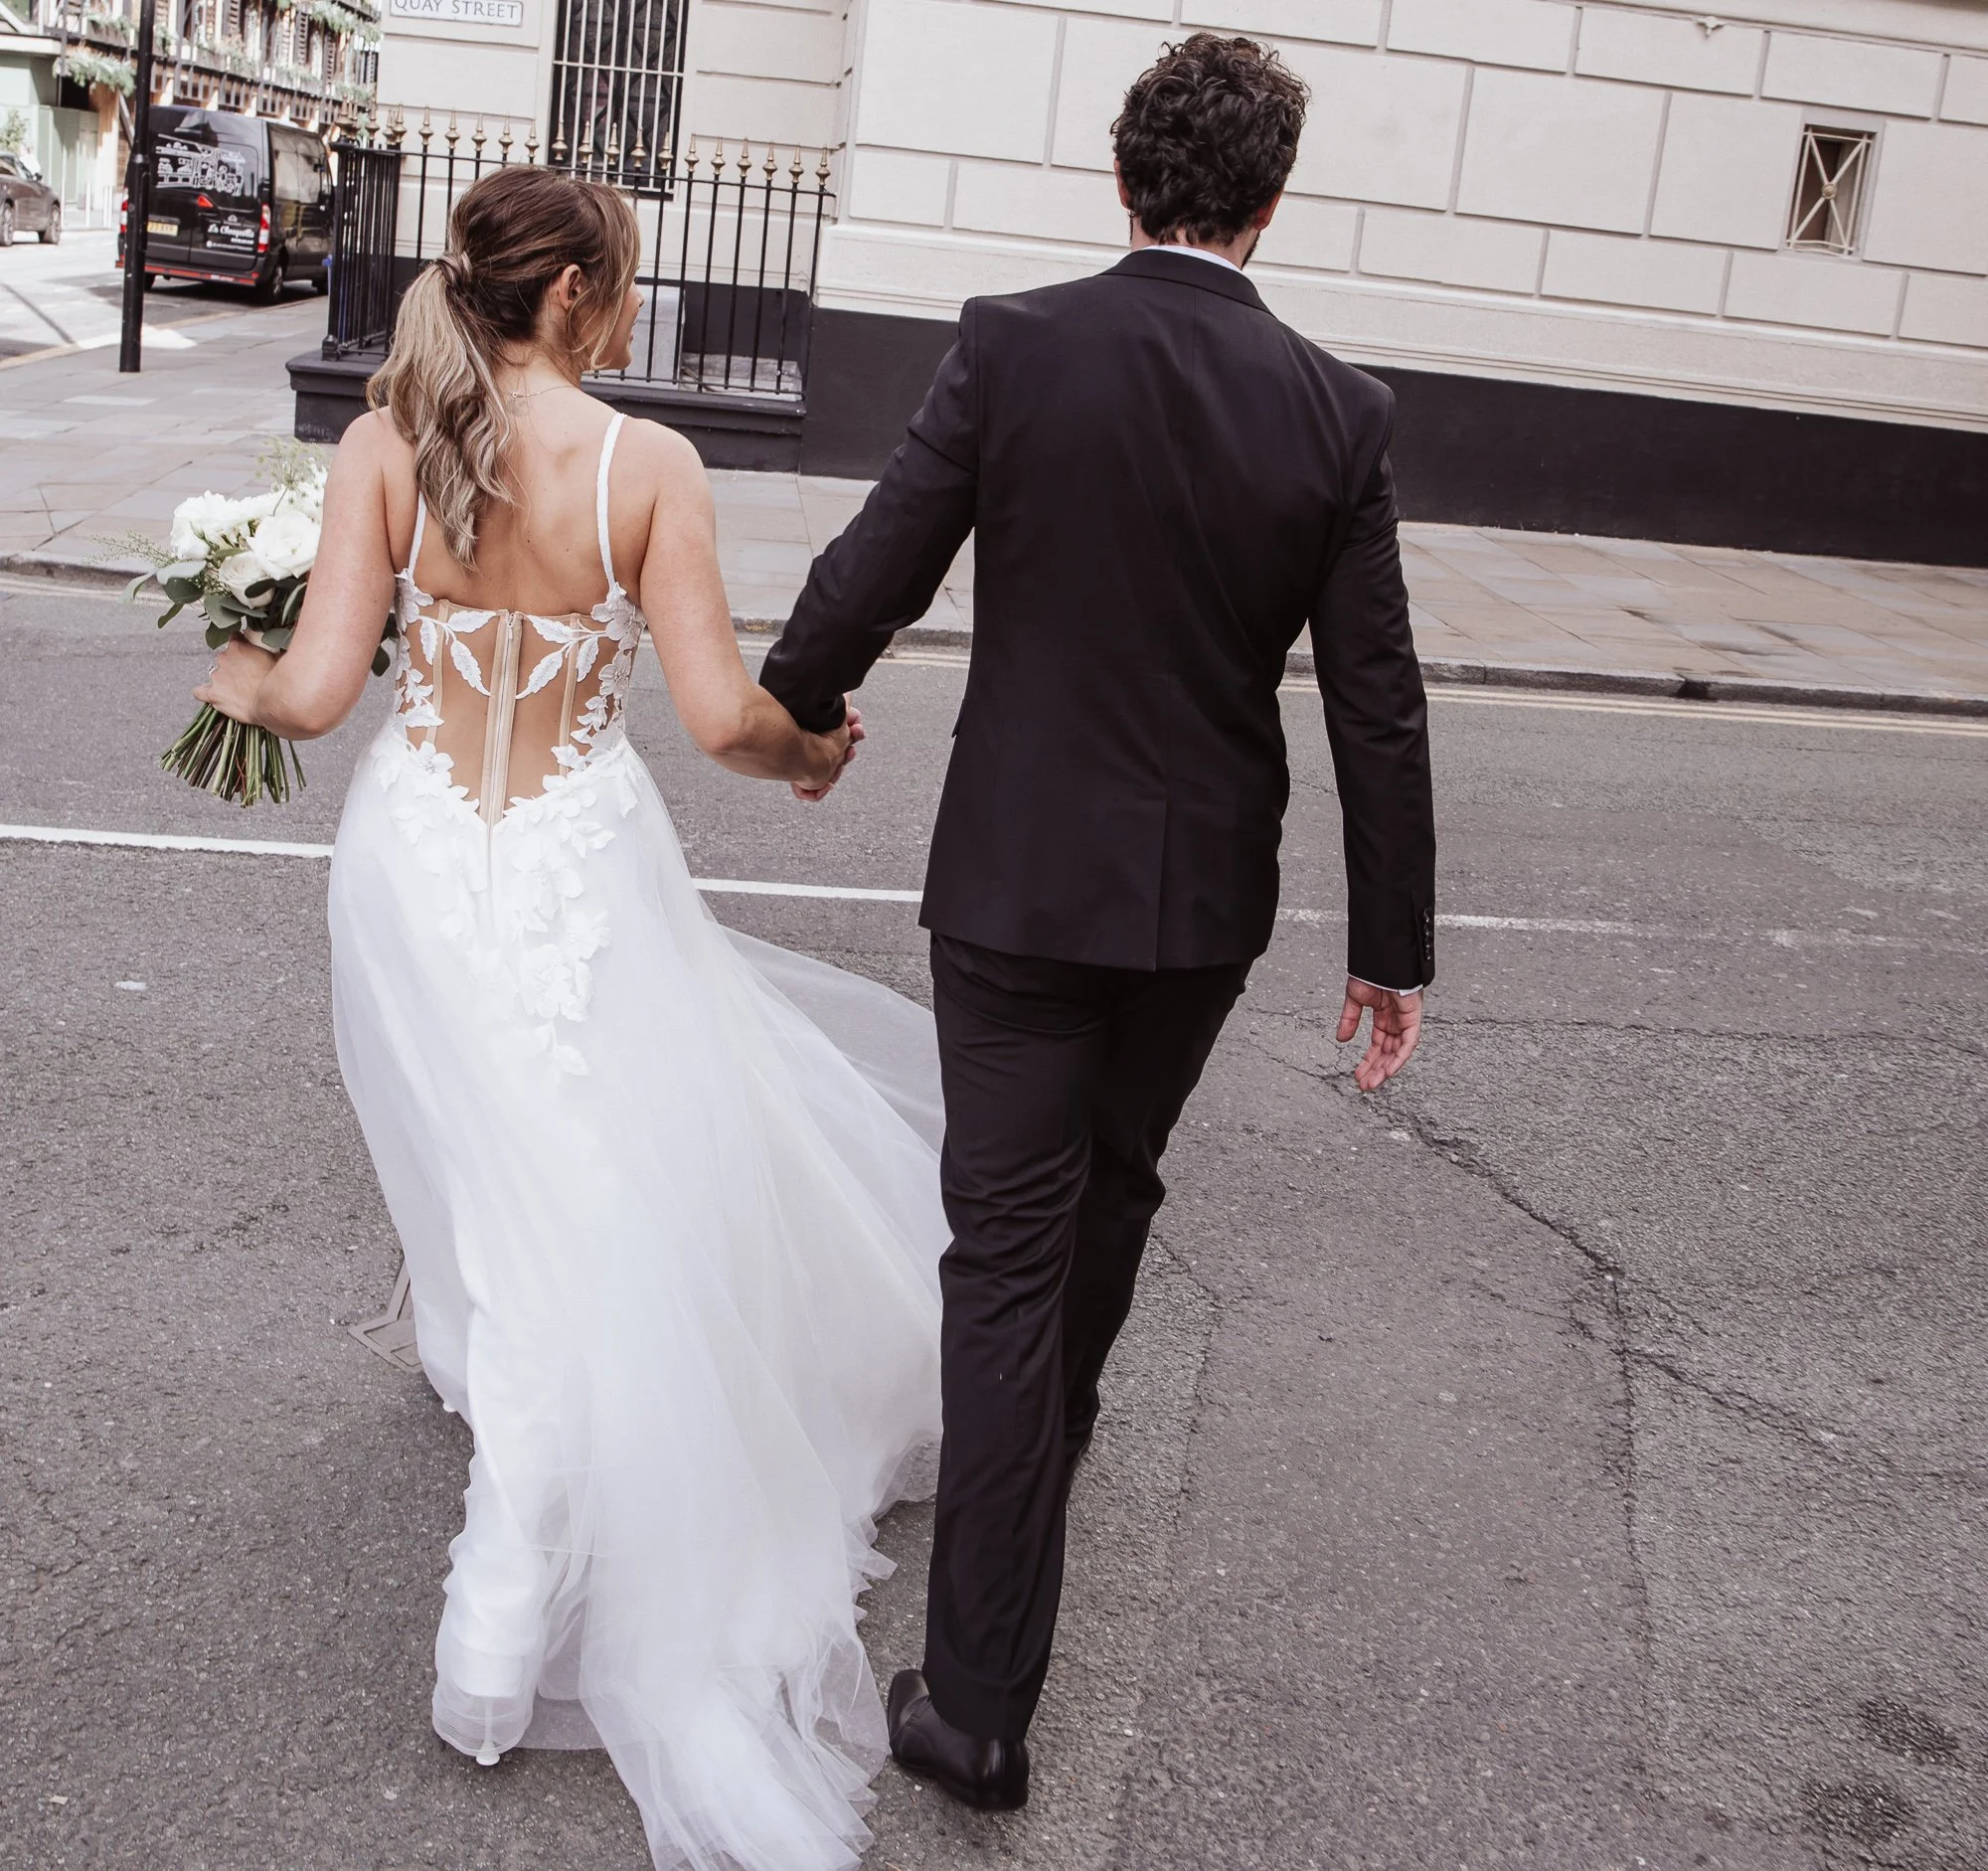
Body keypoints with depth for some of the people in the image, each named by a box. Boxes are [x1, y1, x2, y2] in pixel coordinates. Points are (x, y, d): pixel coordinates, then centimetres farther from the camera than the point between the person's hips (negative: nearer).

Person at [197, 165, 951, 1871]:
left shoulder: (386, 447, -6)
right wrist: (811, 753, 7)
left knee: (500, 1179, 28)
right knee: (601, 1227, 10)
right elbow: (722, 715, -15)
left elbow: (319, 690, -10)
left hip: (417, 860, 3)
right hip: (578, 870, -3)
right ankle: (505, 1643, 15)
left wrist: (238, 680, 12)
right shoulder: (647, 464, -13)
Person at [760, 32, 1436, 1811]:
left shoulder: (1011, 347, -12)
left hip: (1018, 881, -2)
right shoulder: (1339, 412, -7)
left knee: (1007, 1248, 3)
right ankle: (1055, 1422, 54)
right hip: (1208, 898, 2)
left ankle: (982, 1697, 5)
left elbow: (866, 583, -10)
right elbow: (1377, 707, -5)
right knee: (1112, 1186, 26)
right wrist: (1393, 945, 4)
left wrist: (794, 707, 12)